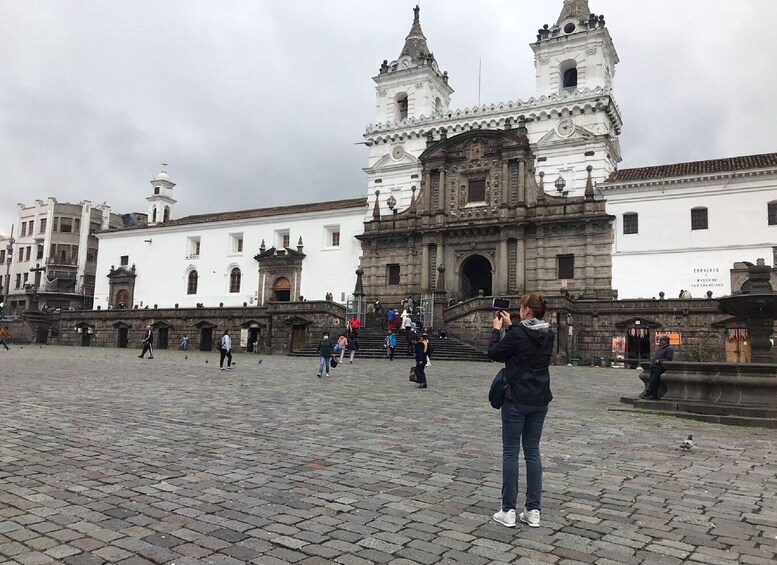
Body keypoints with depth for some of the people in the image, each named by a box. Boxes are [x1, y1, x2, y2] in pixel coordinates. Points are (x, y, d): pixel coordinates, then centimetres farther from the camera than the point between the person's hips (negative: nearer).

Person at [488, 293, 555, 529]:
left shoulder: (517, 333, -17)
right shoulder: (548, 335, 4)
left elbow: (494, 353, -4)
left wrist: (497, 329, 6)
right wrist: (510, 327, 16)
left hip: (516, 400, -6)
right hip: (539, 400, 6)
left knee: (511, 453, 2)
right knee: (533, 452, 11)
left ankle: (508, 511, 7)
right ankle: (533, 510, 14)